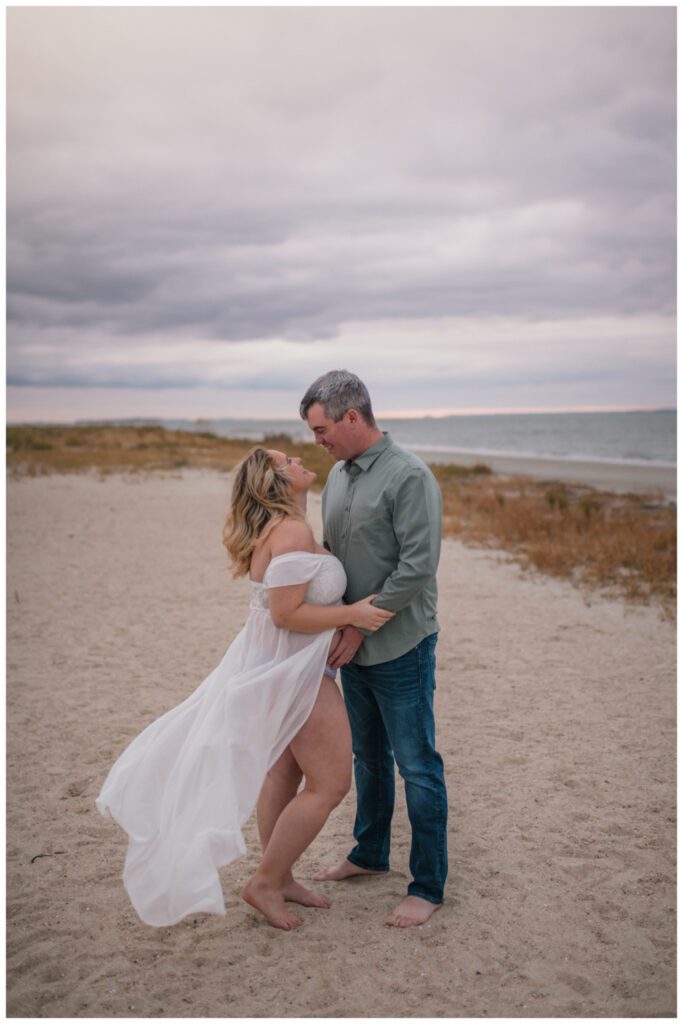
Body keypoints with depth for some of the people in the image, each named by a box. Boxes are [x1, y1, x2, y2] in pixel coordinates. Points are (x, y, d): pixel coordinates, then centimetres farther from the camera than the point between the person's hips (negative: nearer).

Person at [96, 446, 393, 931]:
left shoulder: (275, 528, 9)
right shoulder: (292, 532, -23)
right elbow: (287, 613, -27)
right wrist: (352, 614, -23)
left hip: (279, 666, 10)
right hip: (295, 670, -10)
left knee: (283, 772, 19)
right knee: (330, 783, -1)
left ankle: (279, 877, 32)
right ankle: (267, 883, 11)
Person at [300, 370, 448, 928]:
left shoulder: (409, 476, -18)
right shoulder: (338, 475, 8)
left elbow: (418, 567, -22)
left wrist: (361, 624, -17)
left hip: (400, 647, -8)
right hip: (355, 647, 8)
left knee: (417, 767, 2)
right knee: (368, 755, 21)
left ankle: (428, 886, 16)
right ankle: (370, 853, 40)